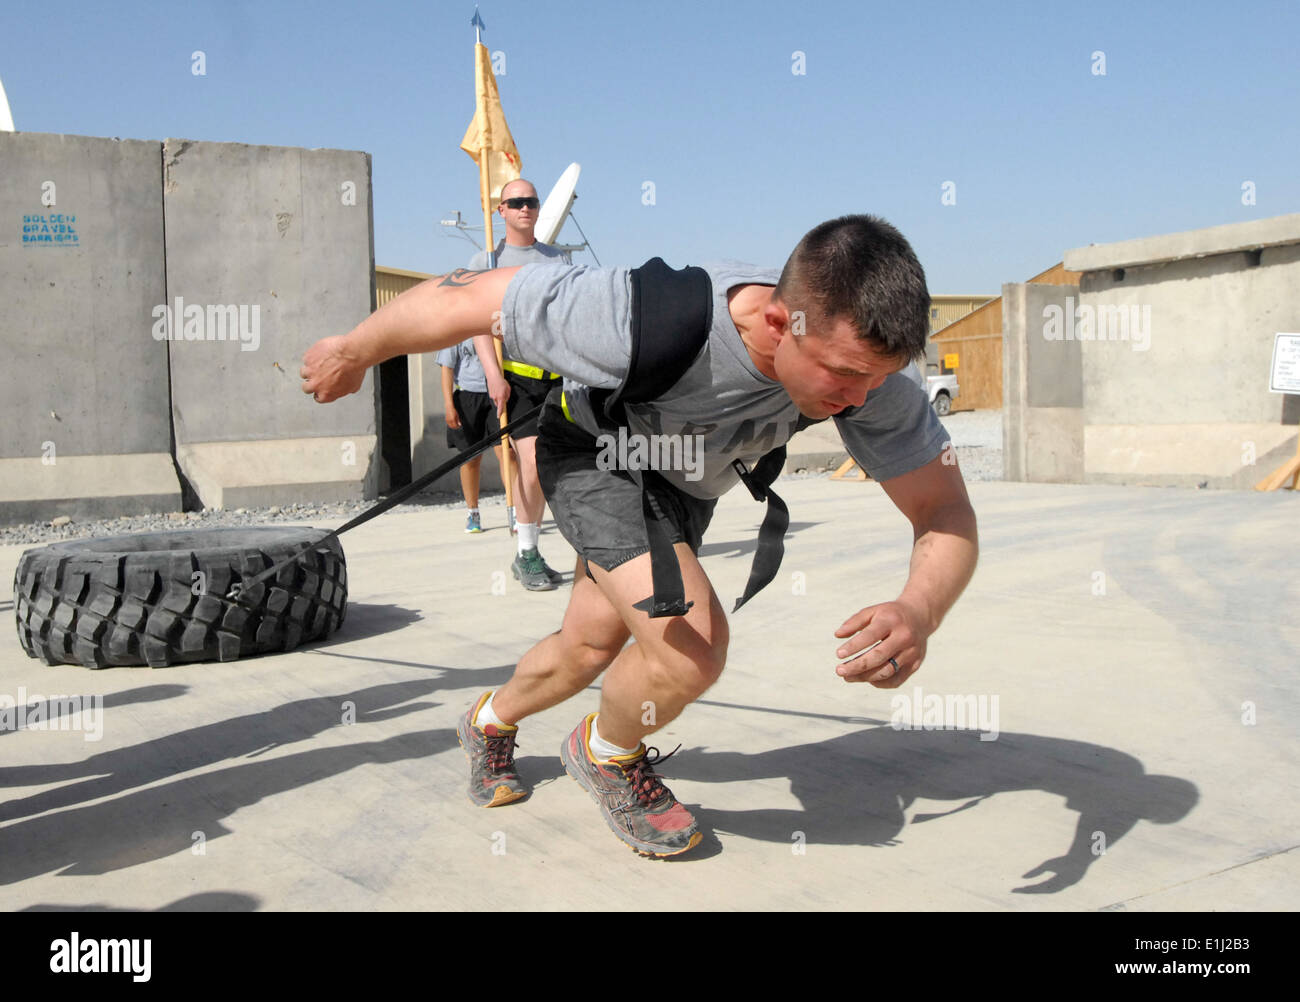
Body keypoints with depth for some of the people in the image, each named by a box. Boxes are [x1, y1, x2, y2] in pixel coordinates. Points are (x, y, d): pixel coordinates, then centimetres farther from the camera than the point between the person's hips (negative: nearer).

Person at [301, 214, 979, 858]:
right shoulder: (643, 321, -44)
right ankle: (606, 754, 10)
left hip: (688, 480, 5)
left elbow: (946, 511, -28)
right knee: (692, 648, -25)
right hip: (591, 449, -5)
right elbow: (469, 298, -31)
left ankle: (491, 723, 52)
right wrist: (354, 354, -14)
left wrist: (918, 612, -50)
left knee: (590, 648, 19)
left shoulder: (864, 357, -32)